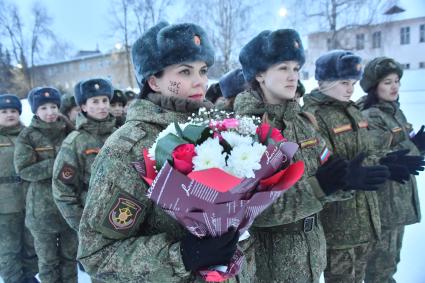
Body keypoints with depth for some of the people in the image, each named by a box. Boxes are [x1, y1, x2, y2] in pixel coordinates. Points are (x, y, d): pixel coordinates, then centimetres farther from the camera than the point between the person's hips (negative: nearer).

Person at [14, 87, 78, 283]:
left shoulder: (68, 131, 5)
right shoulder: (27, 136, -5)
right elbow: (23, 170, -12)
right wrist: (56, 165, -20)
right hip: (43, 206, -3)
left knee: (70, 254, 15)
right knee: (48, 259, 8)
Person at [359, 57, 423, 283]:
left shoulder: (395, 112, 10)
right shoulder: (369, 117, -17)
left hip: (400, 198, 9)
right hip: (383, 201, -9)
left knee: (392, 257, 22)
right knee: (381, 261, 5)